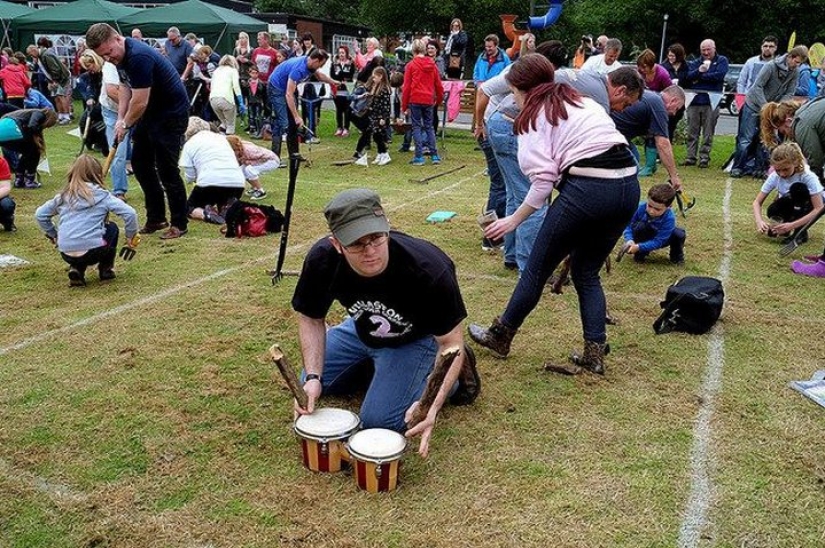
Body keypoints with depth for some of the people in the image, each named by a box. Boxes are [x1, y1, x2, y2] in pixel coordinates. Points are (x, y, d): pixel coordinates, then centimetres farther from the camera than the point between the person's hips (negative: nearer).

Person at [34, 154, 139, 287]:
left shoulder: (64, 196, 12)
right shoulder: (101, 195, 0)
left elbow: (40, 214, 20)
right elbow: (129, 213, -7)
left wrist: (53, 235, 31)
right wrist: (131, 236, 7)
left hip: (66, 254, 4)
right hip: (92, 252, -4)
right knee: (112, 228, 26)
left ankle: (76, 270, 14)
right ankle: (106, 269, 24)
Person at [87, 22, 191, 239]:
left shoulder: (138, 57, -27)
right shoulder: (120, 55, 3)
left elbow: (139, 102, -25)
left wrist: (126, 124, -8)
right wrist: (121, 118, 1)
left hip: (171, 113, -10)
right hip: (151, 112, 10)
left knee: (166, 169, -8)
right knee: (140, 163, 11)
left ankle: (179, 224, 4)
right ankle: (155, 218, 19)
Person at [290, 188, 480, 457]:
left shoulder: (429, 271, -40)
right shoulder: (322, 260, -30)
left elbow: (450, 342, -27)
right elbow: (311, 319, -10)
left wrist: (433, 404, -42)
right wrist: (313, 377, -24)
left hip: (416, 339, -4)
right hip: (362, 330, 5)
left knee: (377, 420, -14)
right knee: (309, 388, 9)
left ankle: (455, 373, 7)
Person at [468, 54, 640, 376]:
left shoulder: (536, 115, 5)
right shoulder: (582, 101, 27)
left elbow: (543, 181, -6)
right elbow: (599, 147, 18)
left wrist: (513, 220, 5)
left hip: (587, 188, -7)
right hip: (628, 186, 7)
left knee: (537, 268, 10)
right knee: (587, 272, 21)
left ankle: (500, 337, 26)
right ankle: (594, 353, 19)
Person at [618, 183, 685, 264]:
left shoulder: (669, 218, -34)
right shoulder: (640, 208, -29)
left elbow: (658, 241, -34)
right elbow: (628, 225, -19)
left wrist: (638, 247, -43)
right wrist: (629, 240, -39)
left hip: (660, 240, 0)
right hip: (644, 238, 0)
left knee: (679, 234, -26)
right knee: (639, 226, -31)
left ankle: (676, 256, 5)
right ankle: (640, 253, -8)